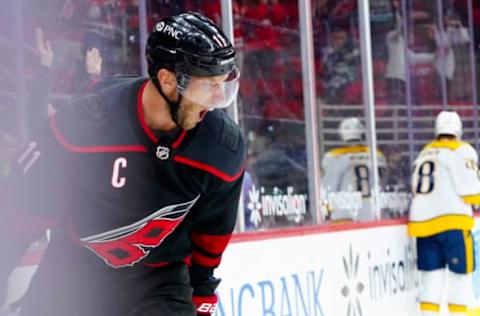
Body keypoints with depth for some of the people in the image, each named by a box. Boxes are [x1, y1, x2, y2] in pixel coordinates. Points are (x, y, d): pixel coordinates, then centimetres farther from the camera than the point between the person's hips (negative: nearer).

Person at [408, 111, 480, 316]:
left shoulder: (425, 153, 17)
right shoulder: (462, 151, -3)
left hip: (422, 222, 6)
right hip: (451, 222, -6)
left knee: (431, 276, 9)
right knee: (460, 276, 2)